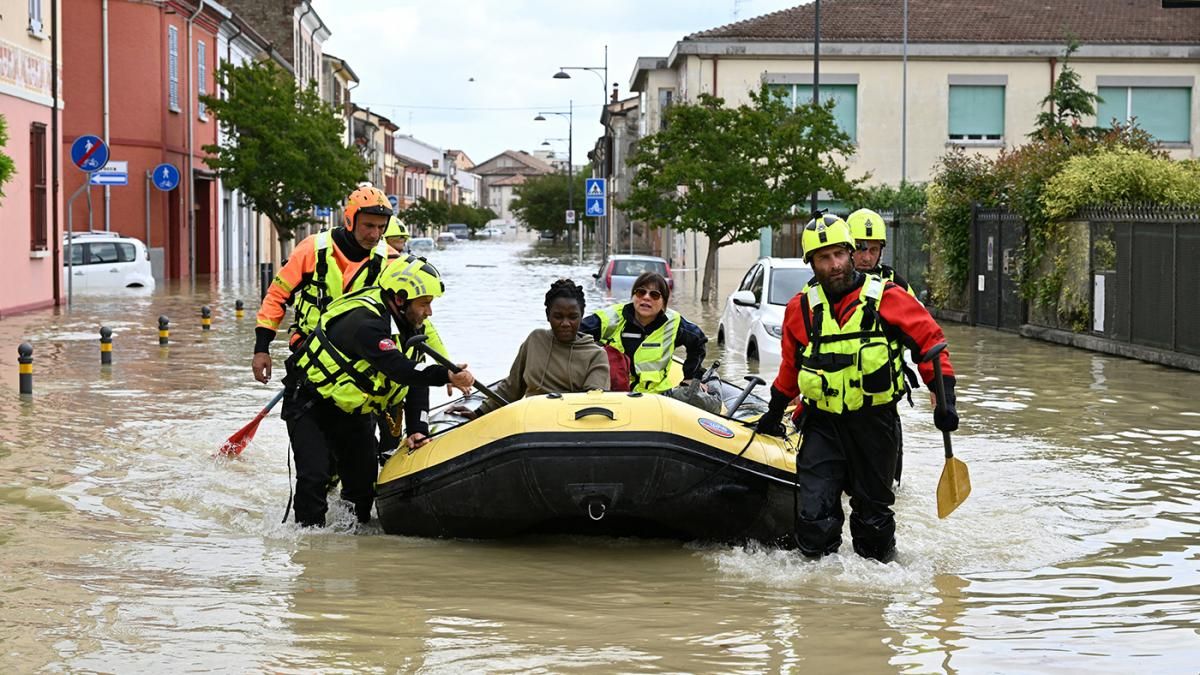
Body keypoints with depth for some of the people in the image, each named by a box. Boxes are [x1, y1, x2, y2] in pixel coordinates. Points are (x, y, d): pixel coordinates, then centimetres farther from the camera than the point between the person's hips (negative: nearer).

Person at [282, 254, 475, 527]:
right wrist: (446, 376, -56)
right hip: (308, 404, -8)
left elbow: (416, 383, -5)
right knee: (315, 475, -18)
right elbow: (397, 368, -45)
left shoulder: (407, 325, -3)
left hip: (350, 410, 8)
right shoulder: (363, 323, -32)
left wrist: (418, 430, -17)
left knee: (364, 479, 5)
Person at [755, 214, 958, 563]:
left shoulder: (887, 298, -7)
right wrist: (775, 411, 27)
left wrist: (945, 398, -8)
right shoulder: (800, 308, 3)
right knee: (814, 517, -10)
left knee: (873, 514, 11)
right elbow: (790, 365, 19)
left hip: (874, 422, -1)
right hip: (821, 424, 2)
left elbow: (930, 338, -1)